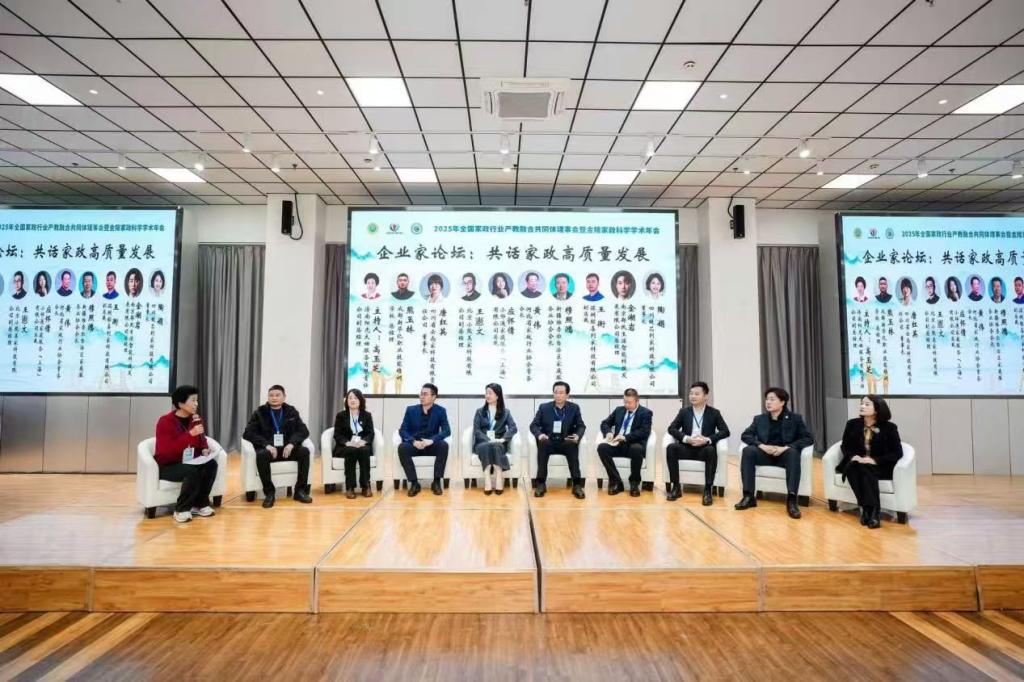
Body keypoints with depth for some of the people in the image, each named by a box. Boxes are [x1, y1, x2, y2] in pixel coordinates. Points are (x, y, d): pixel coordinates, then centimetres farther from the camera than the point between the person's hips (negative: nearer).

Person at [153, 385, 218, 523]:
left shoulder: (196, 419, 2)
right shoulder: (165, 422, -16)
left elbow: (201, 441, 16)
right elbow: (167, 452, -26)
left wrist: (205, 449, -8)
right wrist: (190, 434, -33)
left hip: (189, 462, 6)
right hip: (167, 465, -6)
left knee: (211, 464, -23)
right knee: (192, 471, -34)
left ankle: (199, 504, -9)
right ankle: (181, 509, -13)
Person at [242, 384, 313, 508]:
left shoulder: (291, 411, 8)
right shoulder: (260, 412, 3)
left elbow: (303, 431, 2)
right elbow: (248, 433, -7)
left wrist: (292, 443, -18)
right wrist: (266, 445, -23)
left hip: (287, 448, 2)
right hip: (268, 449, -2)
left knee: (305, 451, -25)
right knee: (261, 455, -35)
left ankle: (300, 490, -15)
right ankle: (269, 493, -21)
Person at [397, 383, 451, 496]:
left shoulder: (440, 411, 1)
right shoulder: (411, 410, 4)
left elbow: (447, 431, -9)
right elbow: (402, 430, -2)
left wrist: (432, 440, -27)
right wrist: (413, 441, -23)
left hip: (431, 445, 0)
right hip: (414, 445, 1)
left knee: (444, 445, -32)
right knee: (402, 448, -31)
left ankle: (436, 482, -21)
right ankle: (414, 483, -23)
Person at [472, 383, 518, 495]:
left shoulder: (505, 412, 12)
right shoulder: (480, 411, 13)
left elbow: (513, 428, -4)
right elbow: (476, 430, 0)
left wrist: (502, 439, -22)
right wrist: (488, 440, -18)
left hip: (499, 443, 0)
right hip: (482, 442, 0)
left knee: (495, 446, -35)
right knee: (486, 447, -35)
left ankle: (499, 479, -44)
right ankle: (487, 480, -46)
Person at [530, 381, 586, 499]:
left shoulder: (574, 408, 8)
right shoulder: (544, 407, 6)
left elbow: (581, 426, 6)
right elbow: (533, 425, 2)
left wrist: (577, 436, -17)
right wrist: (539, 434, -20)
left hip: (567, 443, 0)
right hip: (548, 443, 0)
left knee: (572, 445, -34)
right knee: (542, 443, -34)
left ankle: (577, 485, -30)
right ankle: (541, 484, -28)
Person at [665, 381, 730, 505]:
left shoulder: (714, 413, 6)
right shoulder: (684, 411, 9)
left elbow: (725, 431, -2)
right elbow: (671, 428, 1)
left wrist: (707, 439, -19)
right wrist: (687, 438, -18)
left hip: (704, 449, -1)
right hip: (687, 448, 2)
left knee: (711, 450, -36)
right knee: (671, 447, -29)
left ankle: (708, 490, -27)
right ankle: (676, 487, -21)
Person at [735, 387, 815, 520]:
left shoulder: (795, 418, 6)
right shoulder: (759, 419, 12)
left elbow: (809, 438, -4)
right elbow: (745, 435, 4)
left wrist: (786, 447, -19)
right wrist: (761, 445, -16)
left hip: (784, 454, -2)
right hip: (765, 454, 2)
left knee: (793, 453, -36)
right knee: (748, 450, -28)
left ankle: (791, 500, -40)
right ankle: (749, 496, -29)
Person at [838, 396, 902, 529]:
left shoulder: (889, 428, 0)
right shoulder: (852, 424, 9)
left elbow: (897, 452, -5)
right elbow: (845, 446, 11)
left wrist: (875, 460, -19)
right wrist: (853, 456, -12)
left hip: (879, 466, -2)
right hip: (855, 463, 2)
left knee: (865, 469, -36)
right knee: (854, 466, -34)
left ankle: (868, 509, -34)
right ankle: (869, 510, -36)